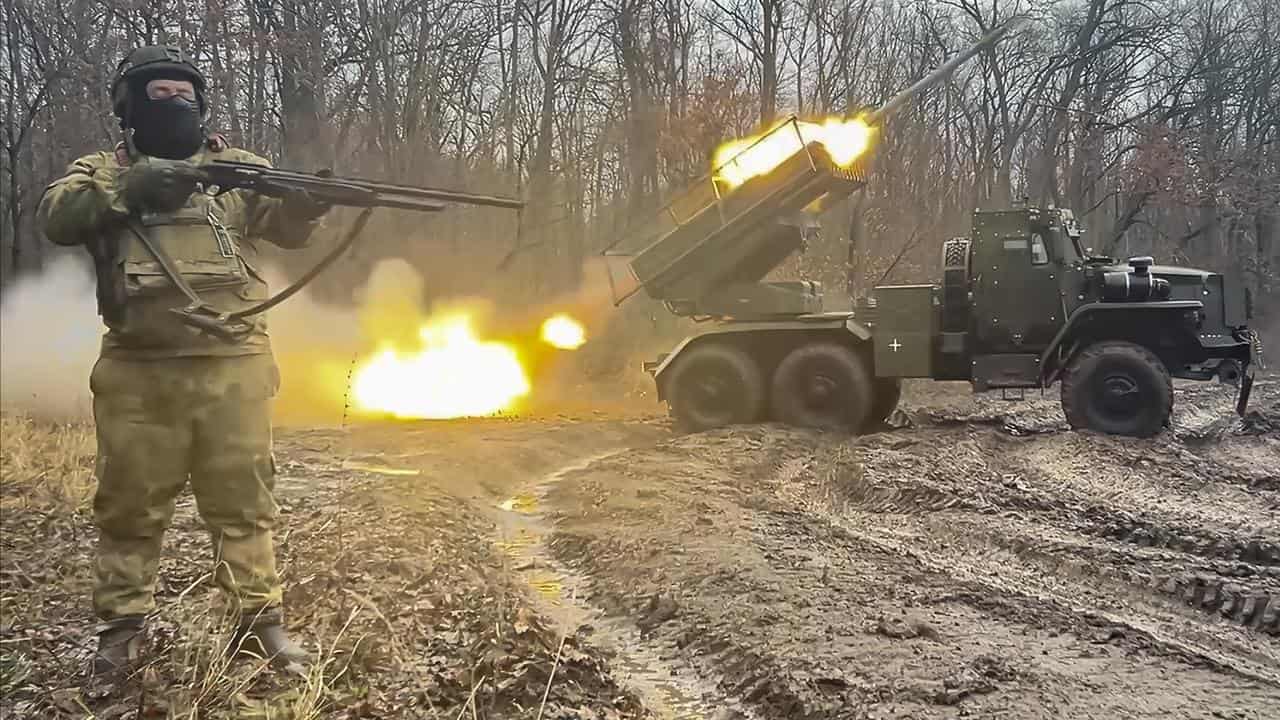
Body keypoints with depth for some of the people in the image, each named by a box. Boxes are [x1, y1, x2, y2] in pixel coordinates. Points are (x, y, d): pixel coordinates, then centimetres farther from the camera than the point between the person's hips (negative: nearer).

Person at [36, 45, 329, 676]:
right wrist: (128, 189, -20)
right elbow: (56, 216, -7)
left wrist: (309, 199, -23)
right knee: (131, 503, 9)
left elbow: (286, 224, -1)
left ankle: (259, 620, 13)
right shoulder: (103, 170, 11)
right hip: (138, 371, 0)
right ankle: (123, 625, 22)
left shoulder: (237, 168, 12)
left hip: (231, 366, 0)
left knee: (243, 498, 5)